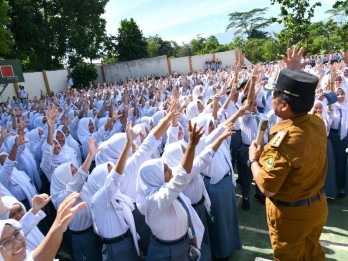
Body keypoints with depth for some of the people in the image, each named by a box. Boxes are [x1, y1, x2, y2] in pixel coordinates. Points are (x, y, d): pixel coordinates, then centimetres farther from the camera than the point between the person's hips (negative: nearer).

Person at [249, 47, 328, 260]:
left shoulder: (283, 142, -35)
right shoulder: (318, 123, -12)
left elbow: (266, 188, -26)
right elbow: (302, 95, 12)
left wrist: (253, 159, -12)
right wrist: (297, 71, 14)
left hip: (291, 214, -6)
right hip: (317, 205, 7)